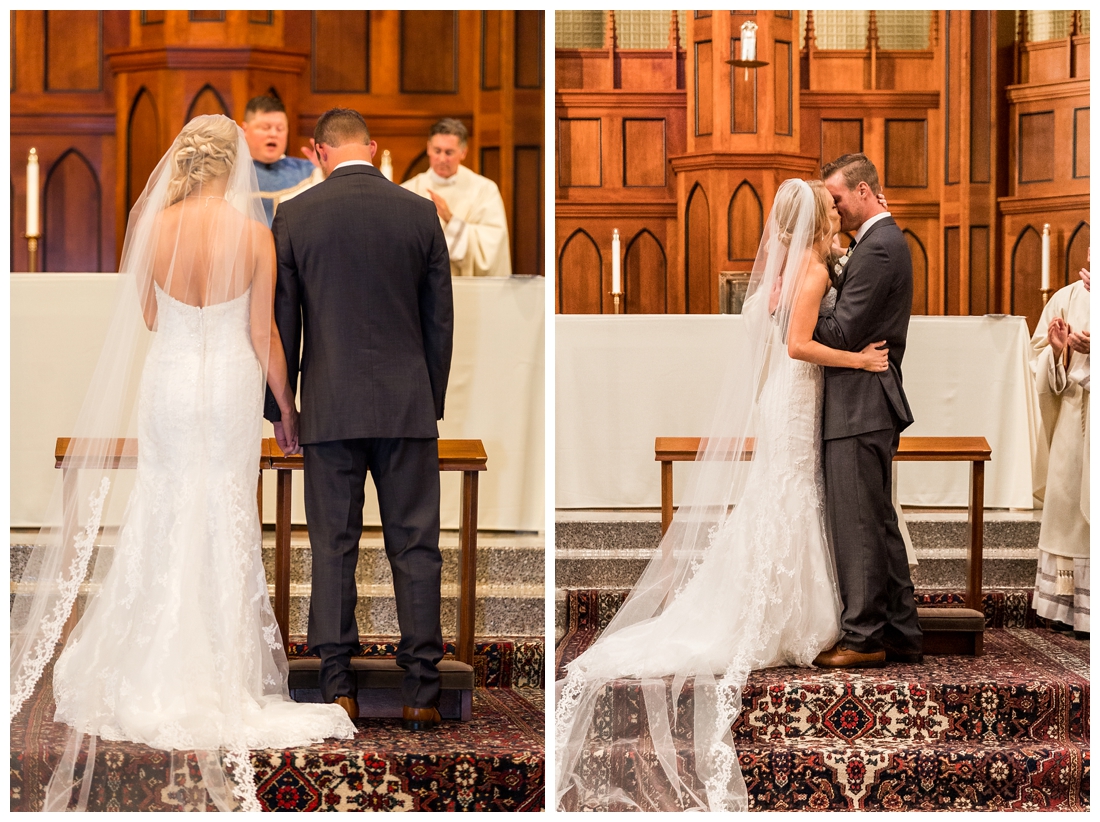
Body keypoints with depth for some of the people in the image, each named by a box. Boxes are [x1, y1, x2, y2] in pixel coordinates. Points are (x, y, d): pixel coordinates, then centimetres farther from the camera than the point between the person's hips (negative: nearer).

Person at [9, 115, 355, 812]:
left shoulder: (153, 227, -8)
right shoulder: (255, 234, -13)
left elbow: (146, 317, 3)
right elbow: (263, 334, -9)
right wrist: (288, 407, 2)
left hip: (169, 382, 1)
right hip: (232, 388, -1)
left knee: (166, 511, 13)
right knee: (226, 517, 9)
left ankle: (159, 662, 19)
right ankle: (220, 667, 14)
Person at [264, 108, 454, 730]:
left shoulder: (294, 216, -2)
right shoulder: (420, 213, 2)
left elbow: (280, 321, 1)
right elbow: (441, 319, 6)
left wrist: (279, 408, 10)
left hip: (331, 408, -1)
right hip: (408, 405, 1)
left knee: (334, 545, 5)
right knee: (415, 544, 4)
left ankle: (339, 688, 4)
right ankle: (422, 692, 4)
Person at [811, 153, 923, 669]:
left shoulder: (878, 247, -16)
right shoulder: (884, 240, 17)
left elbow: (843, 333, -19)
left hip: (861, 409, -11)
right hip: (868, 407, 11)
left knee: (857, 524, -5)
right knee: (879, 524, 14)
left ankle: (864, 638, 1)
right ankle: (900, 635, 19)